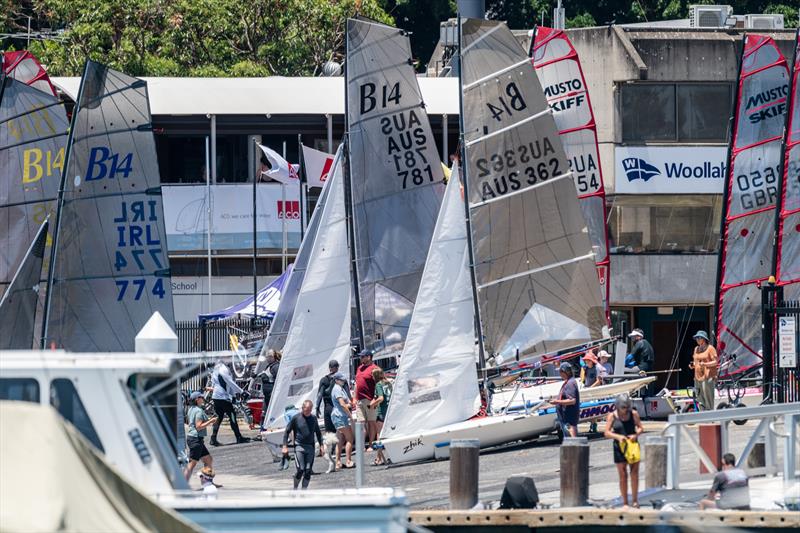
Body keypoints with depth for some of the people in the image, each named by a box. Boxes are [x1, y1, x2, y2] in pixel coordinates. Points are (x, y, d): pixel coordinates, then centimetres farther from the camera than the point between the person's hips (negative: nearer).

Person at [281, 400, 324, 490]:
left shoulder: (313, 418, 8)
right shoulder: (296, 418, -3)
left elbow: (318, 432, 20)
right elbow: (287, 431, 2)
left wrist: (321, 445, 15)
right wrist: (285, 446, -3)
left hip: (310, 447, 4)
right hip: (299, 446, -4)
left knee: (308, 470, -1)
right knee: (300, 470, -12)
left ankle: (304, 490, 8)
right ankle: (295, 489, 5)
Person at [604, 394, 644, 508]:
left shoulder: (633, 414, 0)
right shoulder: (612, 416, -3)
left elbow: (640, 428, 6)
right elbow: (607, 433, -6)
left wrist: (636, 434, -16)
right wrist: (618, 436, -23)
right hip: (619, 447, -1)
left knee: (634, 473, -2)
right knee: (623, 475, 1)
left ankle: (634, 500, 7)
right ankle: (625, 502, 7)